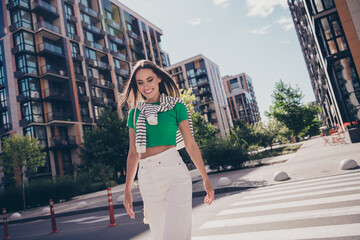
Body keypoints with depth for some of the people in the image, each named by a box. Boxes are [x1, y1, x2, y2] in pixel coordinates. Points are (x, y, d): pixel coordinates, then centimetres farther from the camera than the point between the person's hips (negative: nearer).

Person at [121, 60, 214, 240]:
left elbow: (190, 144, 4)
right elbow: (133, 153, 14)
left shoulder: (176, 106, 3)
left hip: (174, 172, -4)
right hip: (147, 177, 4)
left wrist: (205, 179, 7)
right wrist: (127, 190, 14)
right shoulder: (134, 114, 12)